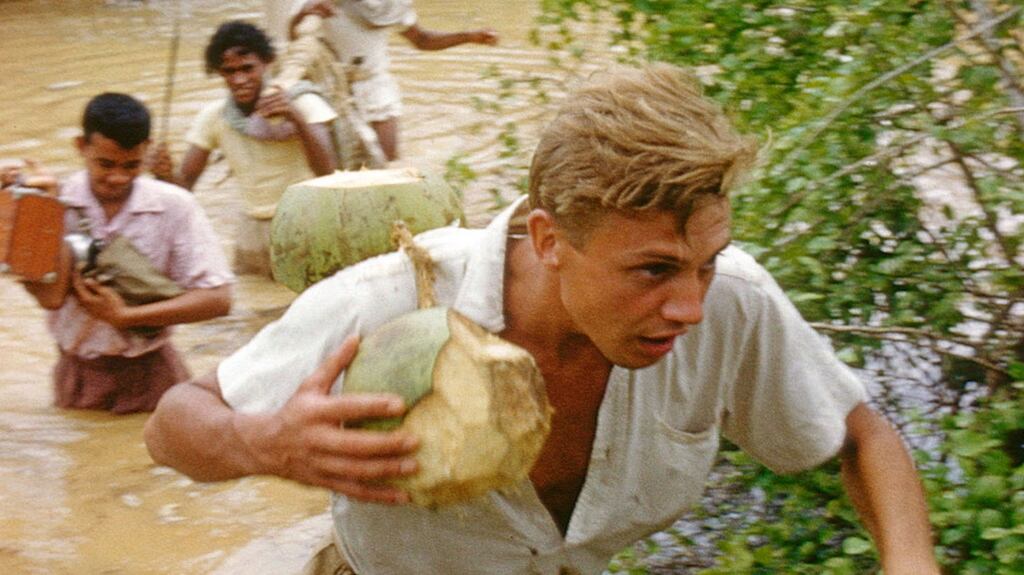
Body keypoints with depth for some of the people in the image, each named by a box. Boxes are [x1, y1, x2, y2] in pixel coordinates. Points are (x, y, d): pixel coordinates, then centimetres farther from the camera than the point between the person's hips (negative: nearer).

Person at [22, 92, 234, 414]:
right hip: (79, 373, 1)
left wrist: (123, 315, -17)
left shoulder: (174, 206, -9)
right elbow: (51, 296, -19)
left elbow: (217, 299, -14)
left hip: (151, 372, 0)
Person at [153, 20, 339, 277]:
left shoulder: (302, 102, -10)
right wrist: (166, 174, -24)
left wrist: (297, 118, -35)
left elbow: (328, 173, -22)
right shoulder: (214, 116, 0)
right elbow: (185, 182, -1)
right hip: (254, 233, 4)